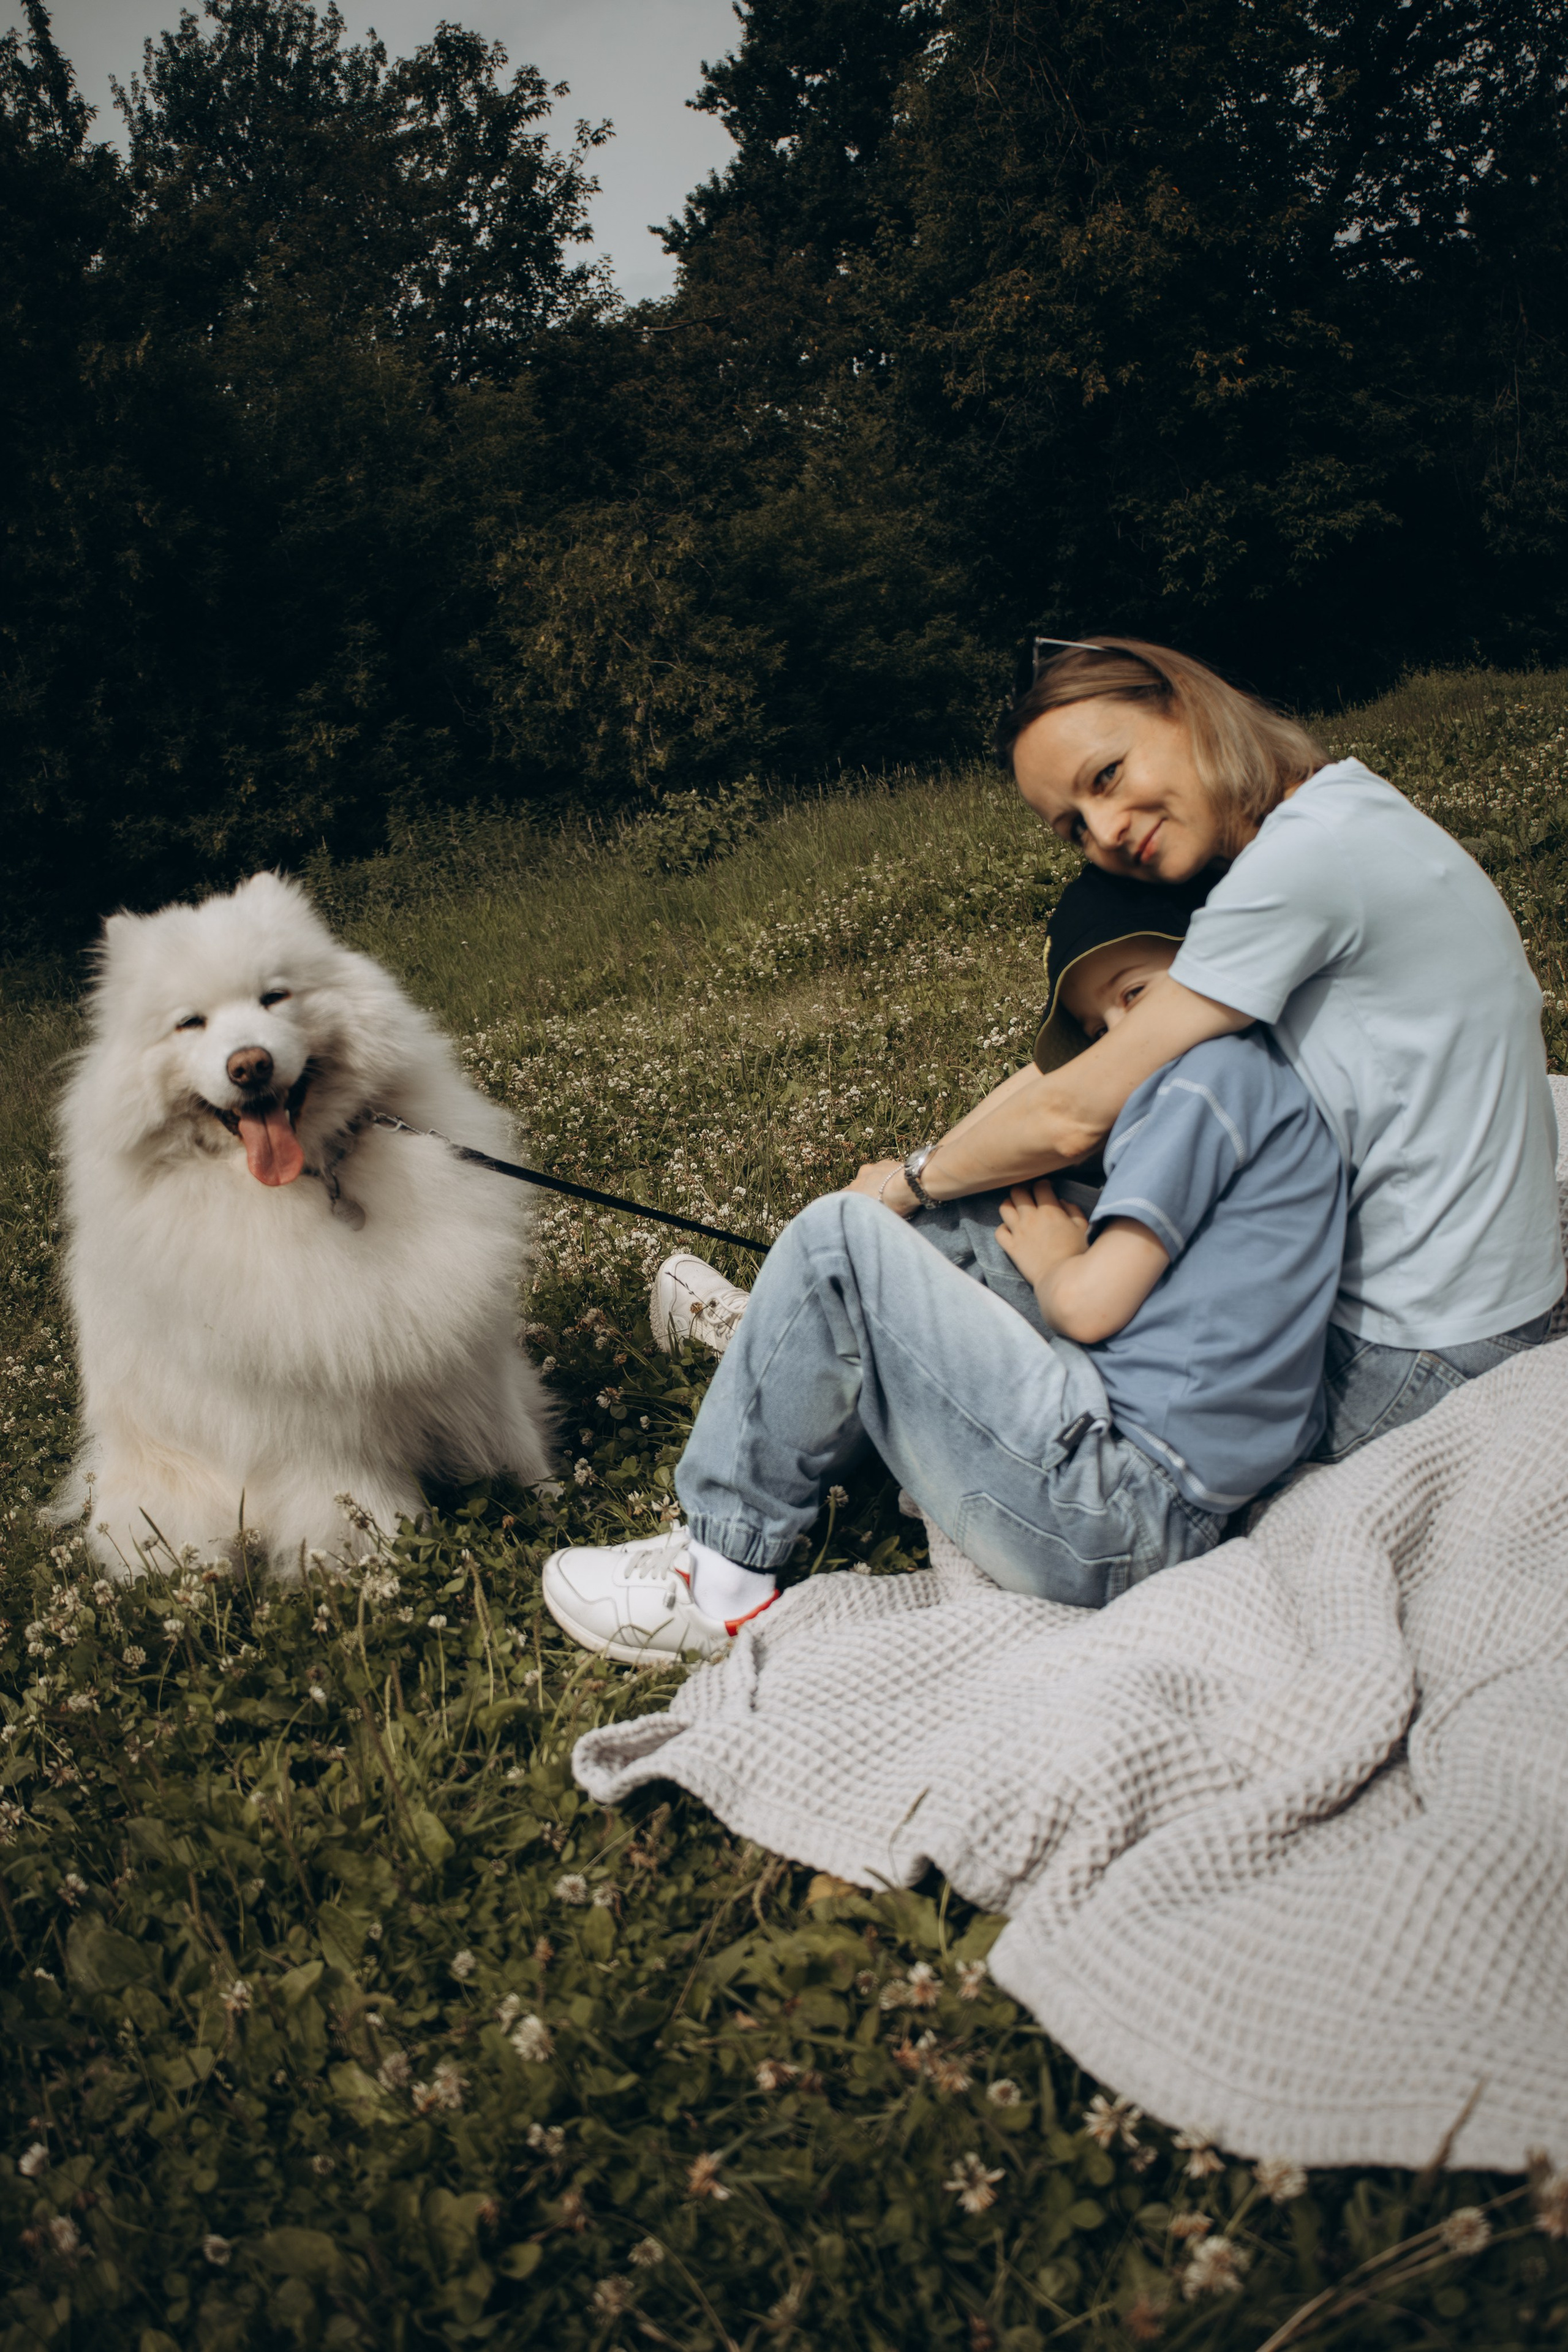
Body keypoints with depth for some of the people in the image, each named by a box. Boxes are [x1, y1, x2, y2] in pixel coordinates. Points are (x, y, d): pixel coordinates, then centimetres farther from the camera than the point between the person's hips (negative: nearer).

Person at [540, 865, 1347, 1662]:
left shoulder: (1226, 1065, -8)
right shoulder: (1265, 1084, 22)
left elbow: (1088, 1304, -14)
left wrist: (1053, 1265, 8)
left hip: (1118, 1517, -10)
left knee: (841, 1237, -9)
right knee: (978, 1231, 20)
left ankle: (723, 1579, -1)